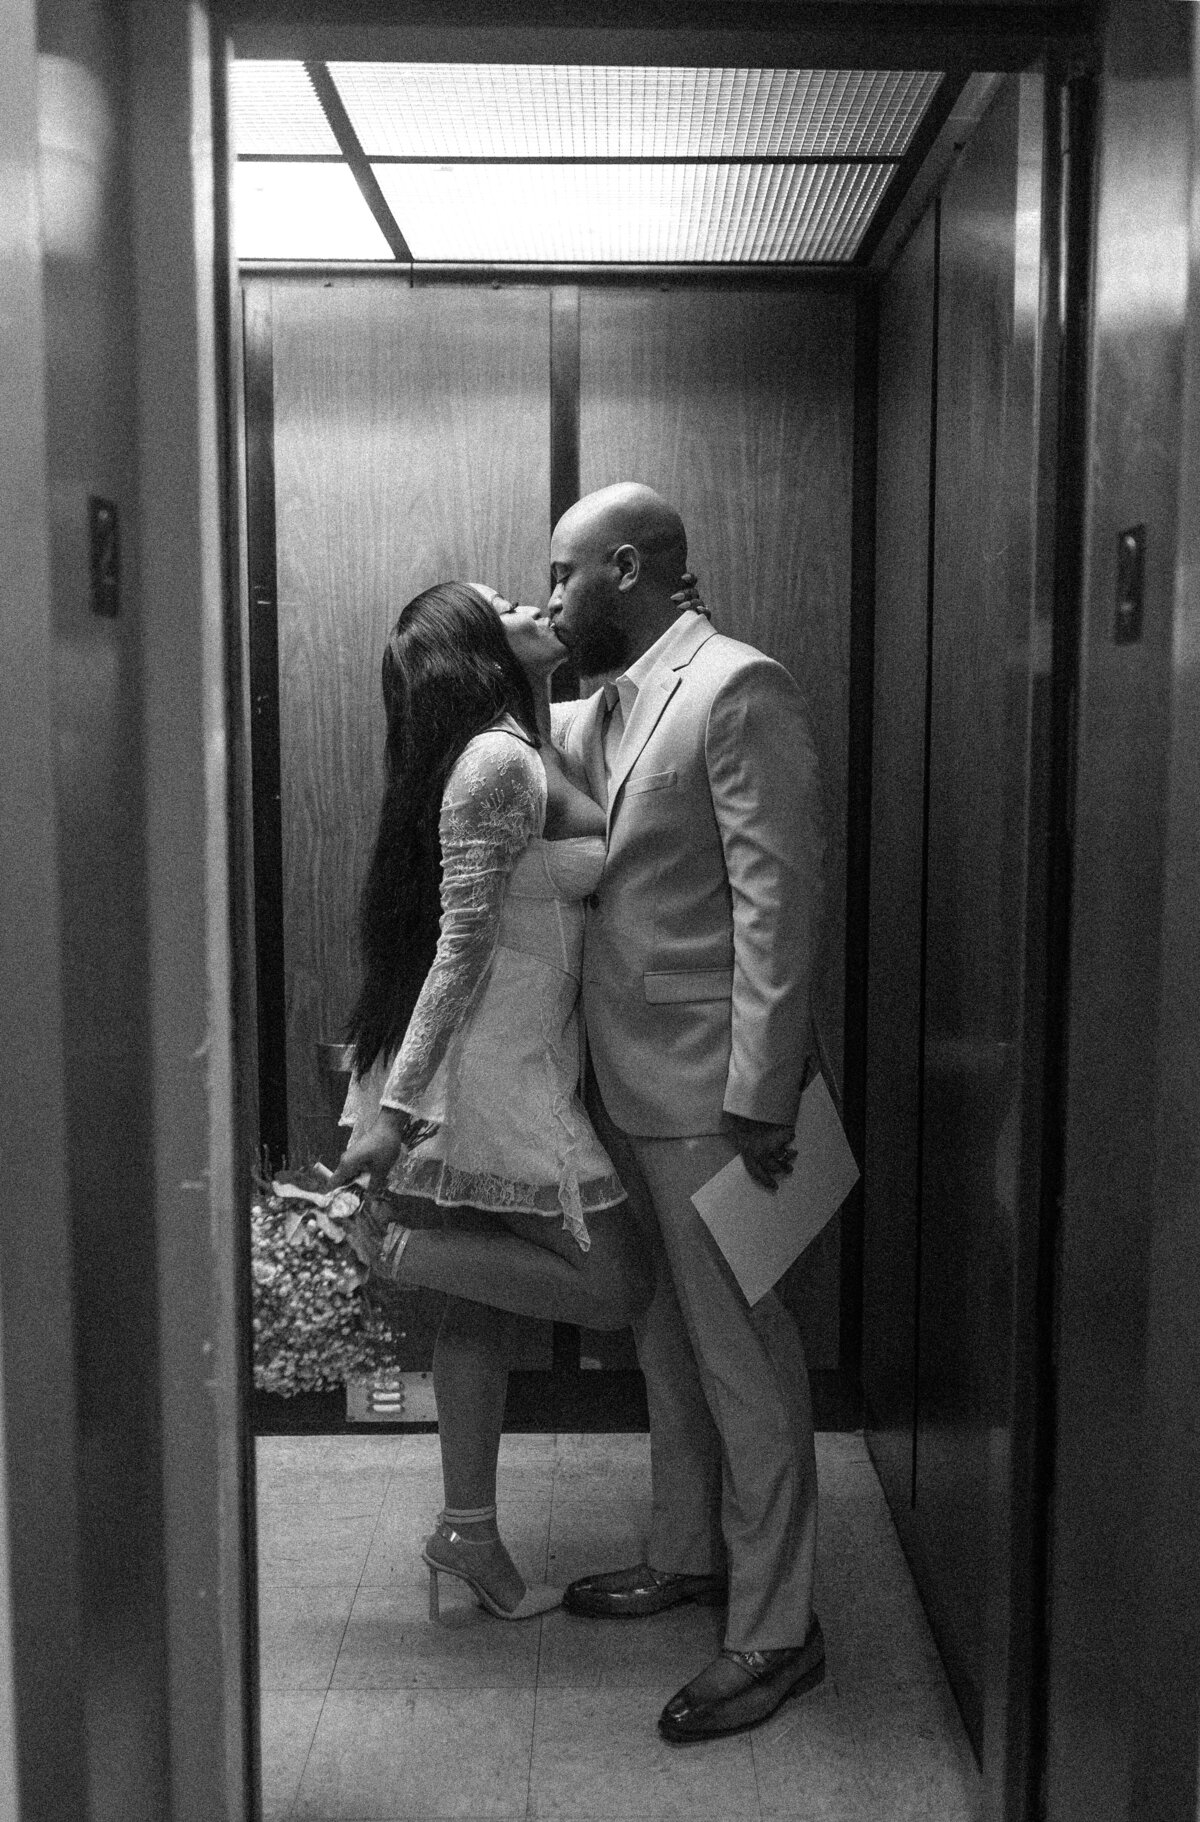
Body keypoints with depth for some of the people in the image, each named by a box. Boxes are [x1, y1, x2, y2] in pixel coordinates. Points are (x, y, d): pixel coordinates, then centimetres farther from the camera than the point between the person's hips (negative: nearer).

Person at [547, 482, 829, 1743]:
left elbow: (778, 898, -19)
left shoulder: (739, 690, -14)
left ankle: (776, 1630, 15)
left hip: (706, 1091, -9)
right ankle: (687, 1555, 38)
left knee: (741, 1358, 1)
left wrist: (760, 1097, -21)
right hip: (626, 1083, 9)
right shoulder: (604, 707, 12)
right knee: (666, 1340, 20)